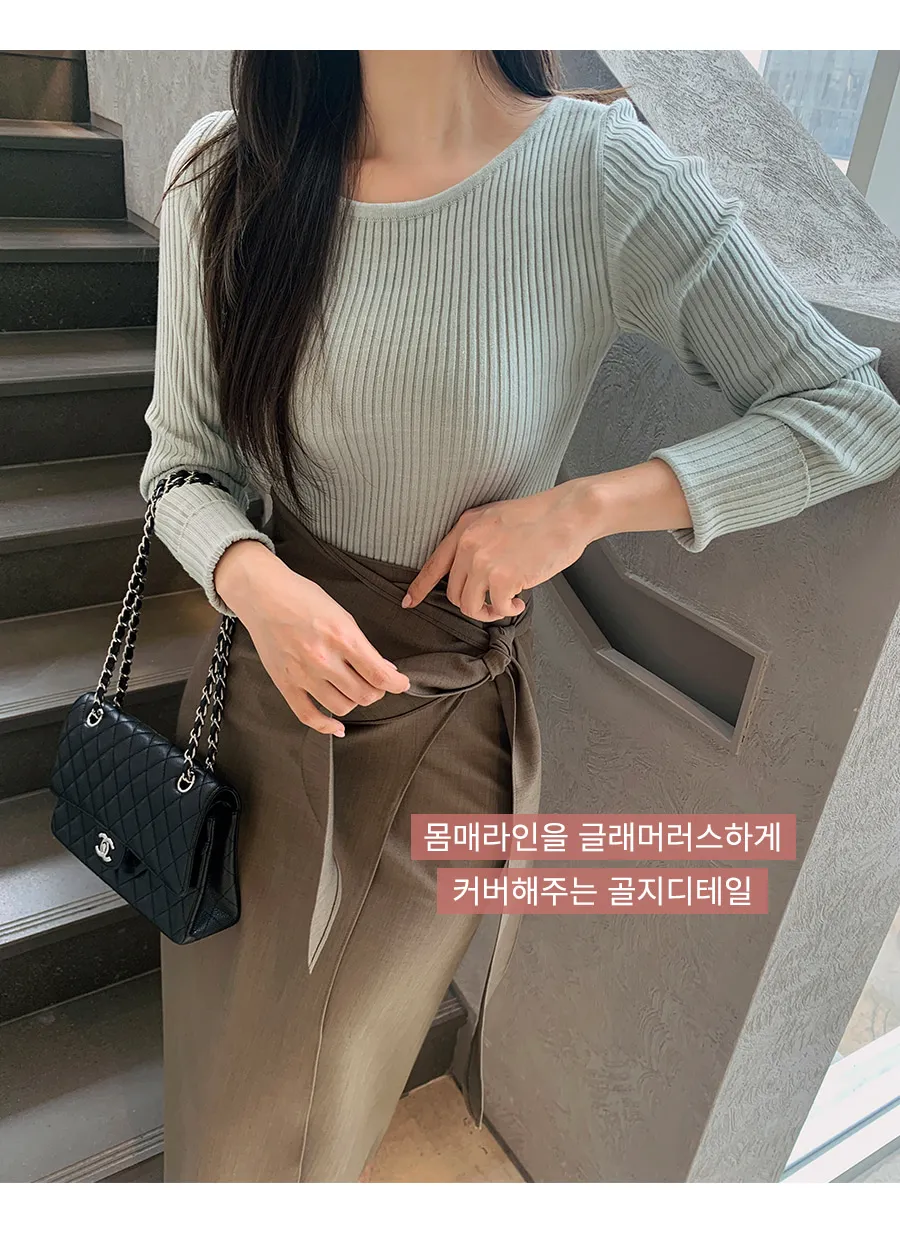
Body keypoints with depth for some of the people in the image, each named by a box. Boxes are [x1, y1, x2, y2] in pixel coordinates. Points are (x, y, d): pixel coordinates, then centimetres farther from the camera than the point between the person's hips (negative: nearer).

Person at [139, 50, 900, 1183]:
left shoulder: (609, 177, -17)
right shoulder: (224, 175, -8)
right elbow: (182, 453, -2)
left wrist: (586, 504, -23)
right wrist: (252, 580, -24)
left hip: (450, 709, -2)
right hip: (269, 663, 3)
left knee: (312, 1100, 19)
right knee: (221, 1062, 25)